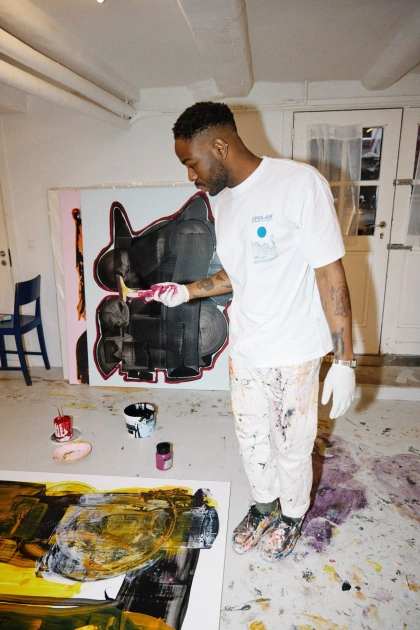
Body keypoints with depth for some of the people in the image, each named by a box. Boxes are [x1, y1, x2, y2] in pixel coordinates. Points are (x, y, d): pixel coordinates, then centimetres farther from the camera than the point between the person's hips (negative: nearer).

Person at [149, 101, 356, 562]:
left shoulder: (300, 184, -18)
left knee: (292, 447, 15)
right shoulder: (225, 200, 5)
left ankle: (292, 514, 44)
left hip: (294, 353, -6)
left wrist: (344, 360, -16)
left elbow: (331, 273, -17)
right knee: (251, 441, 20)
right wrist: (187, 291, 4)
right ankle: (264, 505, 48)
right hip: (244, 351, 6)